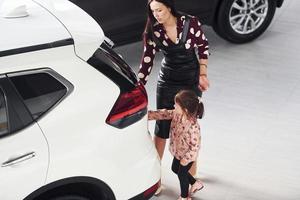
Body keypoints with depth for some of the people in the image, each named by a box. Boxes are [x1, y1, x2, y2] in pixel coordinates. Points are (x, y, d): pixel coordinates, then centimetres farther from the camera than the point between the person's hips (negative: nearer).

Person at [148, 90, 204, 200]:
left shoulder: (193, 127, -39)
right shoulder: (176, 114, -19)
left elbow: (195, 146, -30)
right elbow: (163, 114, -9)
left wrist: (185, 159, -20)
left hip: (187, 155, -8)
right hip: (178, 152, 8)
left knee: (182, 174, 14)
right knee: (175, 169, 28)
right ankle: (195, 183, 48)